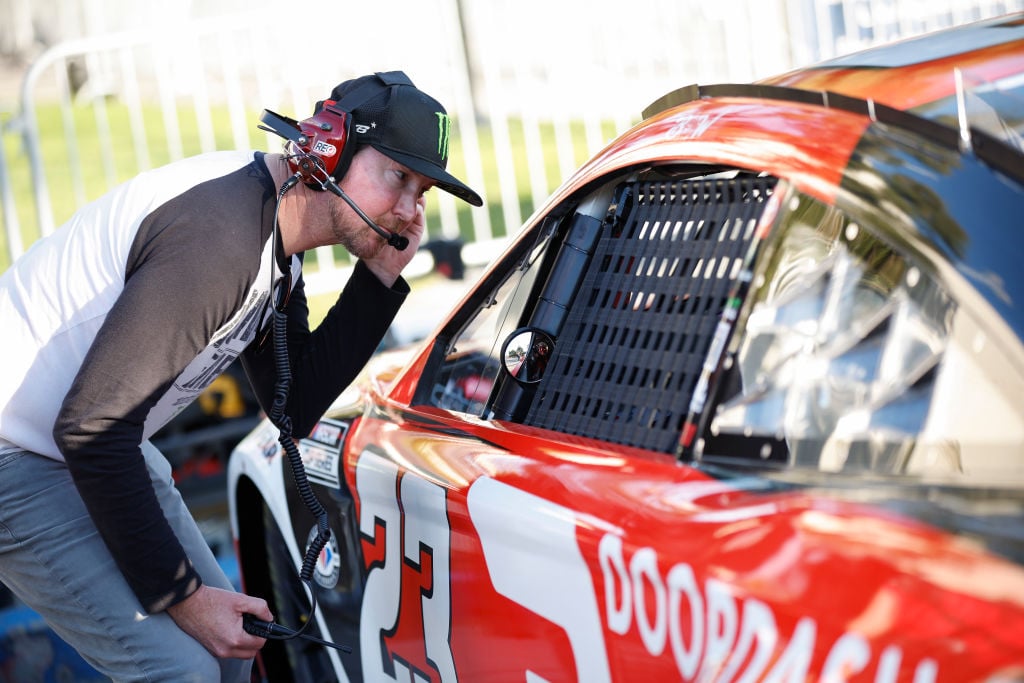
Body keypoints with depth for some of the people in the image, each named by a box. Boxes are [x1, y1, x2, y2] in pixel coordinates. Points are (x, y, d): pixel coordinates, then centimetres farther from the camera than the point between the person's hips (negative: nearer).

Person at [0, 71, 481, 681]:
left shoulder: (278, 244, 2)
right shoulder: (221, 233, -29)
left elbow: (295, 407, 3)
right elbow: (90, 430, -30)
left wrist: (381, 278, -6)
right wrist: (177, 594, -22)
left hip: (104, 445, 10)